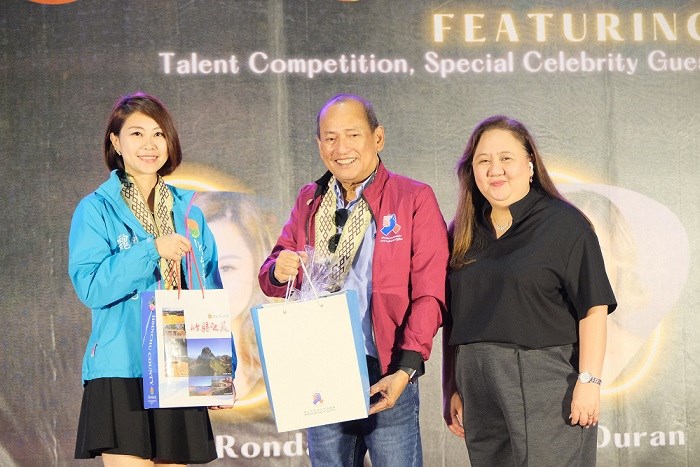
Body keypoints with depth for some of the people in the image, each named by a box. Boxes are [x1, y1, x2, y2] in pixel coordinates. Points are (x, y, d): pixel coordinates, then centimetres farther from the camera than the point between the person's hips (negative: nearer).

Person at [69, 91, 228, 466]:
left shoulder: (188, 211, 14)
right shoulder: (97, 210, 0)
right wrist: (152, 249, -19)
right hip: (122, 374, -4)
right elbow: (89, 286, -13)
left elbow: (212, 293, 15)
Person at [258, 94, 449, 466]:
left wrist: (405, 370, -16)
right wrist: (278, 271, -9)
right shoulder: (309, 201, 13)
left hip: (385, 376, -4)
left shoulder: (414, 198, -2)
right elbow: (269, 278, 16)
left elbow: (429, 293, -7)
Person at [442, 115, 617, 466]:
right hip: (480, 390, 5)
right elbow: (452, 319, 15)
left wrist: (589, 381, -15)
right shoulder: (463, 233, 12)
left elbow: (594, 308, -8)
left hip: (548, 390, -5)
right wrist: (451, 389, 12)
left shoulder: (563, 223, -3)